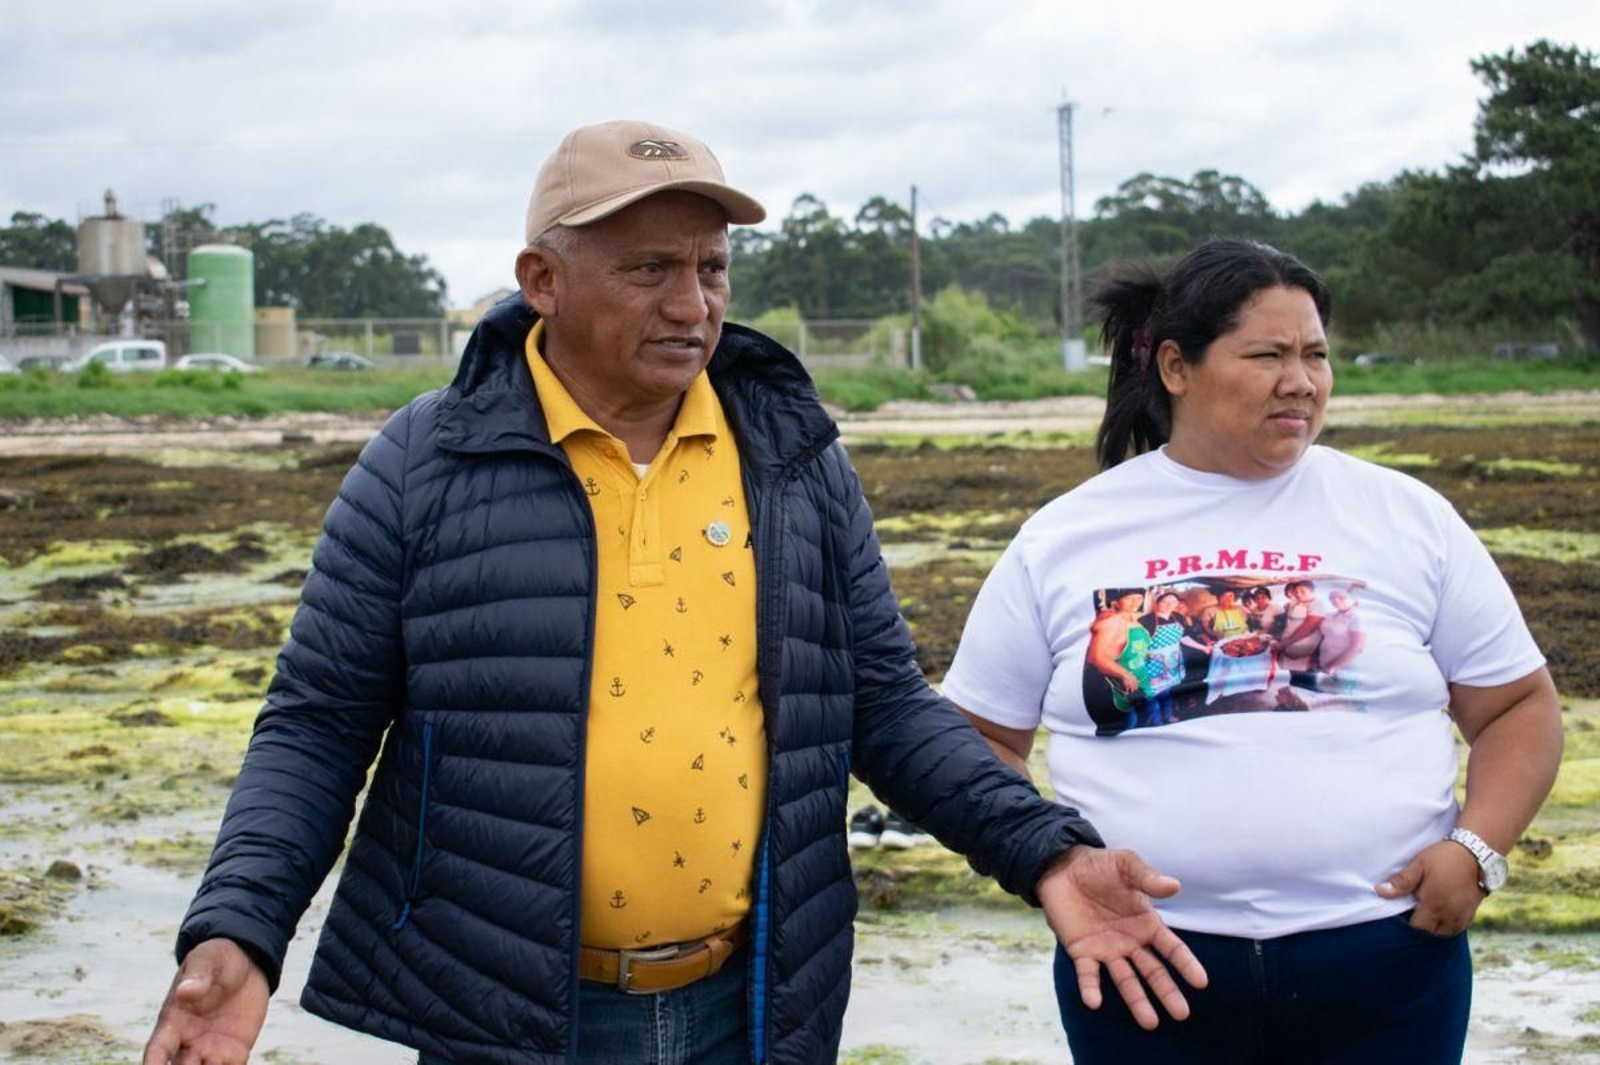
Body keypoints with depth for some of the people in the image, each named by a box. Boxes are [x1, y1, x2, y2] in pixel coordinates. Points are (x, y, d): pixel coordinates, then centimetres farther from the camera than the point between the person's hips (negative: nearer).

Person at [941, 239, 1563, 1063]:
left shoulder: (1408, 517, 4)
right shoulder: (1063, 539, 3)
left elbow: (1520, 707, 9)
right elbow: (980, 737, 9)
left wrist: (1478, 849, -8)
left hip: (1387, 969, 1)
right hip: (1140, 971, 0)